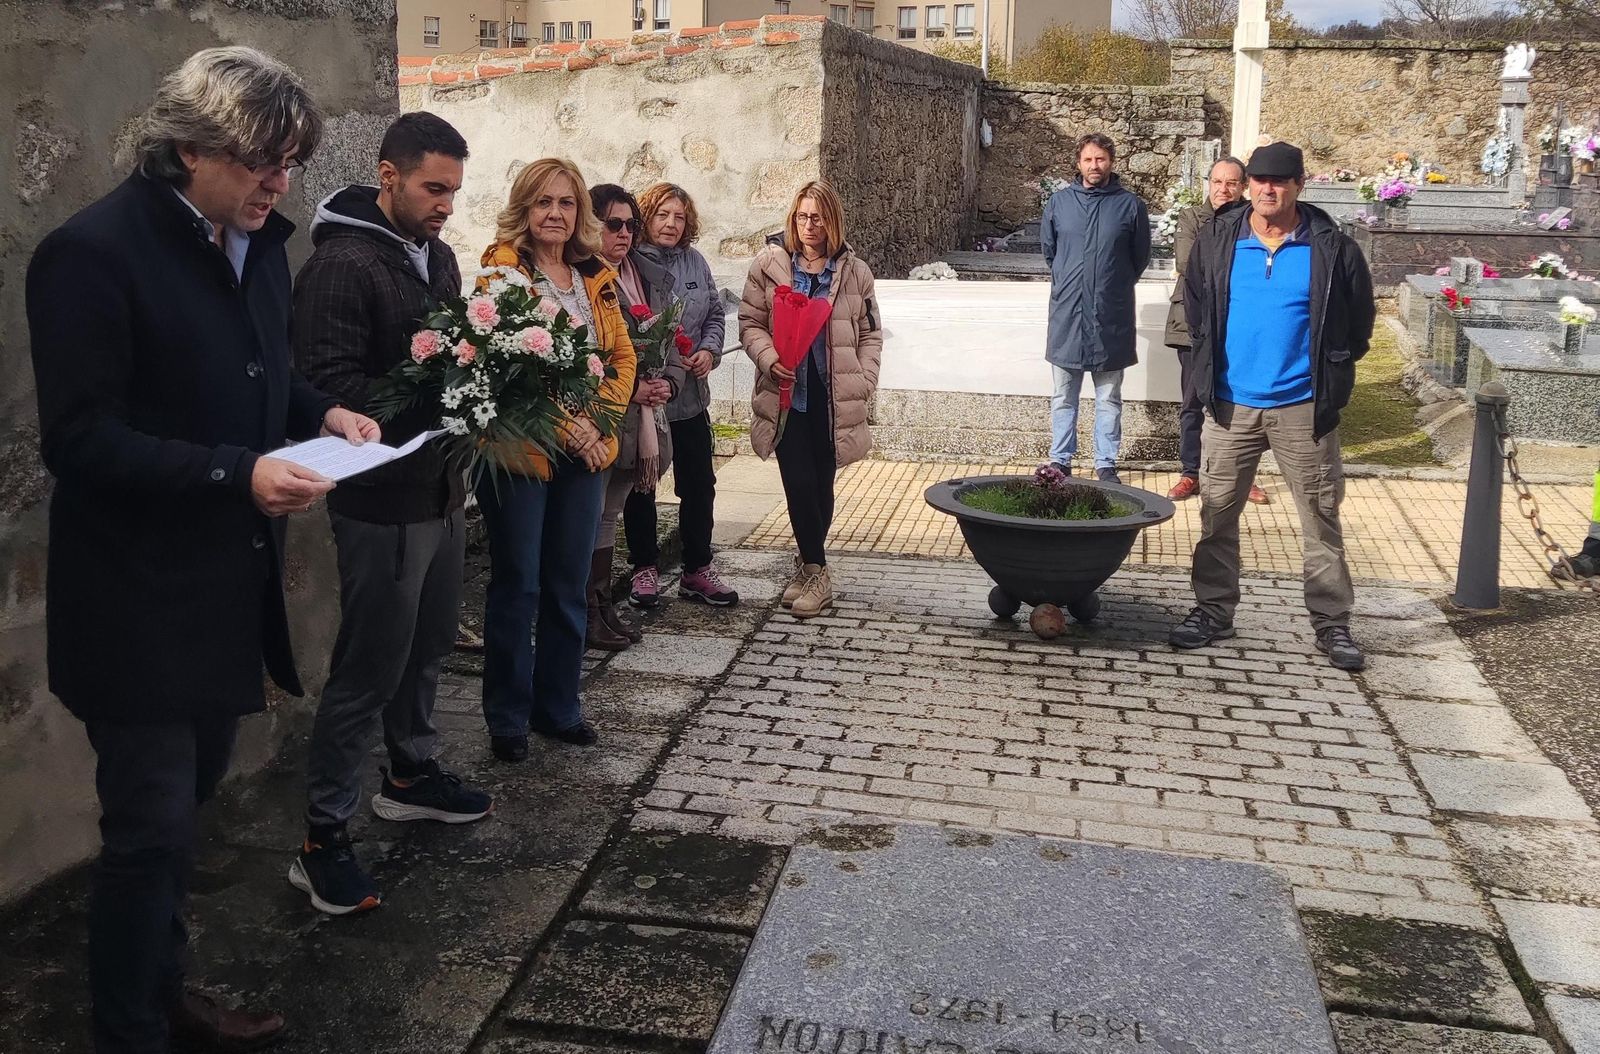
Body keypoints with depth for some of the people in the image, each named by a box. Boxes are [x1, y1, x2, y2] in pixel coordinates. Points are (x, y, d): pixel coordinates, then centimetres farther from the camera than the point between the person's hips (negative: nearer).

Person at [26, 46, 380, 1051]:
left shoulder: (258, 242, 8)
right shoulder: (94, 251, -16)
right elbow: (79, 438, -19)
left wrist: (321, 412, 1)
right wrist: (237, 474, -27)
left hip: (231, 584, 7)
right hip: (139, 600, -7)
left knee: (180, 806, 19)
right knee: (152, 829, 0)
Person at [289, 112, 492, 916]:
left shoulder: (437, 255, 10)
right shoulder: (341, 265, -17)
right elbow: (332, 387, -23)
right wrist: (435, 401, -26)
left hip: (441, 490, 8)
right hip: (381, 501, -8)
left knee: (427, 648, 20)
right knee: (367, 670, -2)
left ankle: (411, 775, 39)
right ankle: (321, 839, 9)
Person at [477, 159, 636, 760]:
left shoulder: (597, 278, 11)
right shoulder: (503, 271, -8)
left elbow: (622, 355, 11)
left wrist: (599, 421, -5)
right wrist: (566, 425, -17)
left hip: (584, 454, 6)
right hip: (522, 450, -5)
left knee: (569, 587, 12)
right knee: (517, 587, 3)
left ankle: (559, 707, 26)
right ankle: (507, 719, 16)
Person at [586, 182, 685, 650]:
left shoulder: (652, 278, 14)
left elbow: (670, 339, 17)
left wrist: (669, 380, -2)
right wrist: (630, 388, -17)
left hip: (643, 418, 7)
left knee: (609, 513, 15)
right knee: (594, 517, 0)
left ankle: (604, 607, 23)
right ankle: (589, 612, 10)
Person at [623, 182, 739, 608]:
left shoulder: (695, 262, 8)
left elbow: (715, 314, 14)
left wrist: (709, 351, -3)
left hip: (690, 395, 5)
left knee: (699, 484, 8)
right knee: (641, 486, 9)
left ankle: (697, 569, 20)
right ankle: (645, 568, 22)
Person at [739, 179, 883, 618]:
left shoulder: (854, 271, 7)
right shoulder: (768, 264, 3)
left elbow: (870, 333, 11)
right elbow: (750, 323, 3)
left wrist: (864, 381, -1)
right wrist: (770, 359, -14)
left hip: (834, 396, 1)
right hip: (787, 393, -1)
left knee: (822, 484, 6)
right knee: (799, 483, -7)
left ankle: (807, 564, 23)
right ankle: (817, 574, 6)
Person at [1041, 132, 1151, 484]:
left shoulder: (1130, 204, -2)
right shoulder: (1059, 201, 3)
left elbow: (1140, 257, 10)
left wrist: (1115, 285, 13)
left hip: (1111, 318, -1)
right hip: (1066, 314, 1)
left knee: (1109, 399, 8)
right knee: (1063, 397, 9)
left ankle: (1106, 465, 16)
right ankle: (1060, 461, 19)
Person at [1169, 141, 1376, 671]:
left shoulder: (1332, 248, -3)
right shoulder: (1216, 241, 3)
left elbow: (1359, 319, 9)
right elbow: (1196, 305, 19)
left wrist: (1330, 376, 7)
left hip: (1303, 408, -2)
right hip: (1230, 405, 2)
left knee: (1321, 518, 4)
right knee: (1217, 514, 6)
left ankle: (1333, 624, 13)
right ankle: (1213, 610, 19)